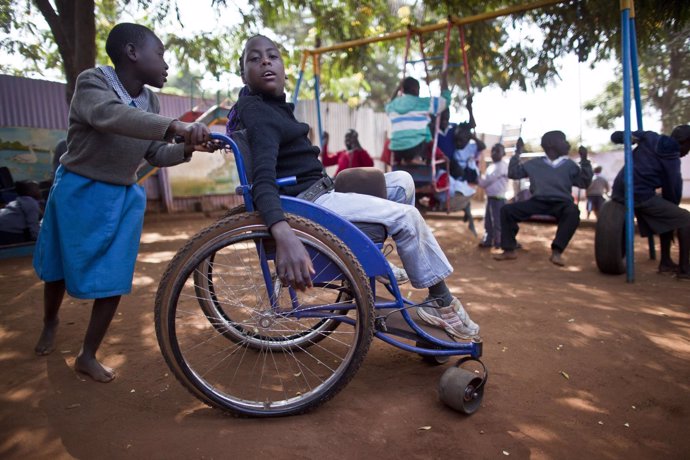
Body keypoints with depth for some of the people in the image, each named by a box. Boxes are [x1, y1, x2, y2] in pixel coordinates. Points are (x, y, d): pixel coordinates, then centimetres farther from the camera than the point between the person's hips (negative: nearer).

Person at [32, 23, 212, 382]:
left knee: (113, 279, 0)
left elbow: (155, 155, 4)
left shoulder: (149, 101, 0)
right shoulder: (93, 81, -17)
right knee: (57, 268, 15)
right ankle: (50, 321, 47)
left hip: (124, 197, 4)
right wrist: (174, 125, -53)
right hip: (78, 191, -4)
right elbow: (110, 116, -40)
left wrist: (186, 148, -16)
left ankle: (87, 355, 18)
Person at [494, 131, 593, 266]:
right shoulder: (535, 163, 13)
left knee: (573, 212, -37)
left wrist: (584, 160, 0)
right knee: (507, 210, -16)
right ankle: (509, 250, -8)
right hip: (538, 202, 1)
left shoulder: (569, 165, 14)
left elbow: (584, 183, 8)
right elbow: (513, 173, 12)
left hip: (561, 203, -1)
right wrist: (517, 153, 7)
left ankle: (556, 252, -37)